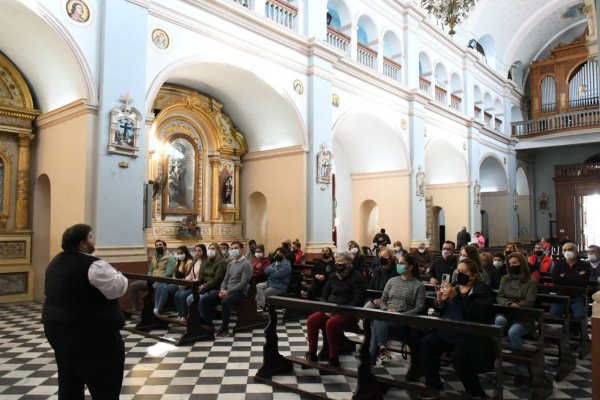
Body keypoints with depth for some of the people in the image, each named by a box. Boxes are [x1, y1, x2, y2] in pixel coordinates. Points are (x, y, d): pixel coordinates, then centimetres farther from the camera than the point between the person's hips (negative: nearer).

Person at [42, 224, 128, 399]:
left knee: (69, 383, 19)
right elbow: (119, 288, -19)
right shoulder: (93, 265, -20)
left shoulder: (56, 262, 10)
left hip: (57, 327, 10)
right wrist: (117, 276, 2)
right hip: (90, 333, -9)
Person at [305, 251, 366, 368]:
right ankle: (312, 354, -6)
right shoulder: (333, 276, 13)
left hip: (348, 313, -6)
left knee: (331, 324, -34)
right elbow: (324, 295, 16)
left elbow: (358, 301, -15)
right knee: (311, 320, -18)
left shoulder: (357, 277, -7)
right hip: (330, 310, 6)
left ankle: (334, 359, -19)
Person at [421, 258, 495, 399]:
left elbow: (476, 312, -22)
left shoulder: (482, 290, -4)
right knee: (427, 343, -18)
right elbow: (442, 312, 15)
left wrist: (456, 296, -27)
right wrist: (440, 301, -8)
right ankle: (433, 386, -3)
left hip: (470, 334, -6)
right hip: (447, 331, 6)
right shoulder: (454, 286, 13)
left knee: (459, 358, -30)